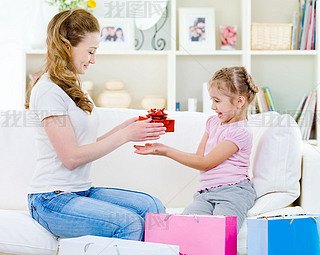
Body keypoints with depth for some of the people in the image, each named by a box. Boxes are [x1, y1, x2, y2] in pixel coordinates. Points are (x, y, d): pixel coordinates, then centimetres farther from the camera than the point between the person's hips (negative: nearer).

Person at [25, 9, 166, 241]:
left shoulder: (74, 88, 17)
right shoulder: (48, 91, -12)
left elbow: (87, 146, 13)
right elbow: (71, 157, -17)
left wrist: (126, 127, 2)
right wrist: (125, 135, -14)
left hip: (82, 191, 9)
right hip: (51, 200, -9)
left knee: (153, 207, -10)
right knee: (128, 223, -27)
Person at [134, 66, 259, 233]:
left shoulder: (240, 132, -8)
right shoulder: (213, 122, 21)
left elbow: (205, 163, -9)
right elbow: (199, 157, 20)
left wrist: (167, 152, -7)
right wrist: (162, 149, 6)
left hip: (233, 191, -7)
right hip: (205, 192, 7)